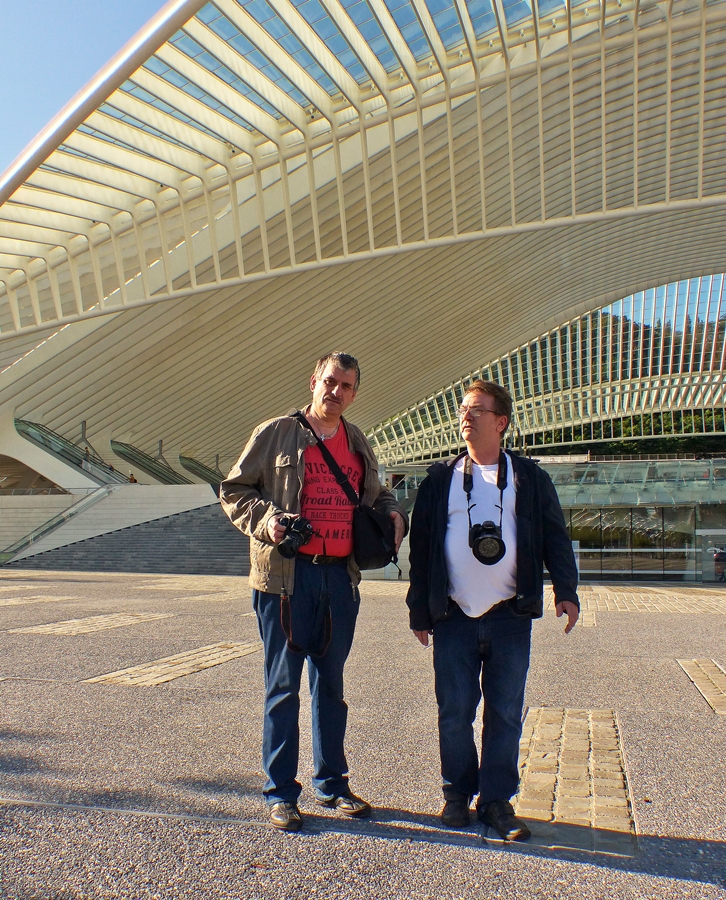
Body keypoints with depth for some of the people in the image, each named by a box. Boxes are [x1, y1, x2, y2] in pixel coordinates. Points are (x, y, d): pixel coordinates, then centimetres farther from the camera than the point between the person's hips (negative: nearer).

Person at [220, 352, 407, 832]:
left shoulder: (358, 443, 13)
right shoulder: (276, 433, 0)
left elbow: (376, 494, 25)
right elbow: (233, 490, 2)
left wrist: (393, 513, 4)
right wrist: (266, 519, -16)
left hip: (341, 576, 5)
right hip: (287, 575, -4)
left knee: (331, 684, 16)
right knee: (284, 686, 5)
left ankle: (332, 783, 31)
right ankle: (280, 792, 19)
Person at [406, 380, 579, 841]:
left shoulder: (529, 477, 6)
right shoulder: (440, 478, 7)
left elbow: (555, 535, 7)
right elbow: (421, 543, 7)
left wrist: (566, 590, -5)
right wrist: (420, 608, 5)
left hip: (511, 616, 0)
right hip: (455, 617, 1)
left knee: (506, 713, 6)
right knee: (455, 713, 6)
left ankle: (497, 800, 21)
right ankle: (458, 795, 24)